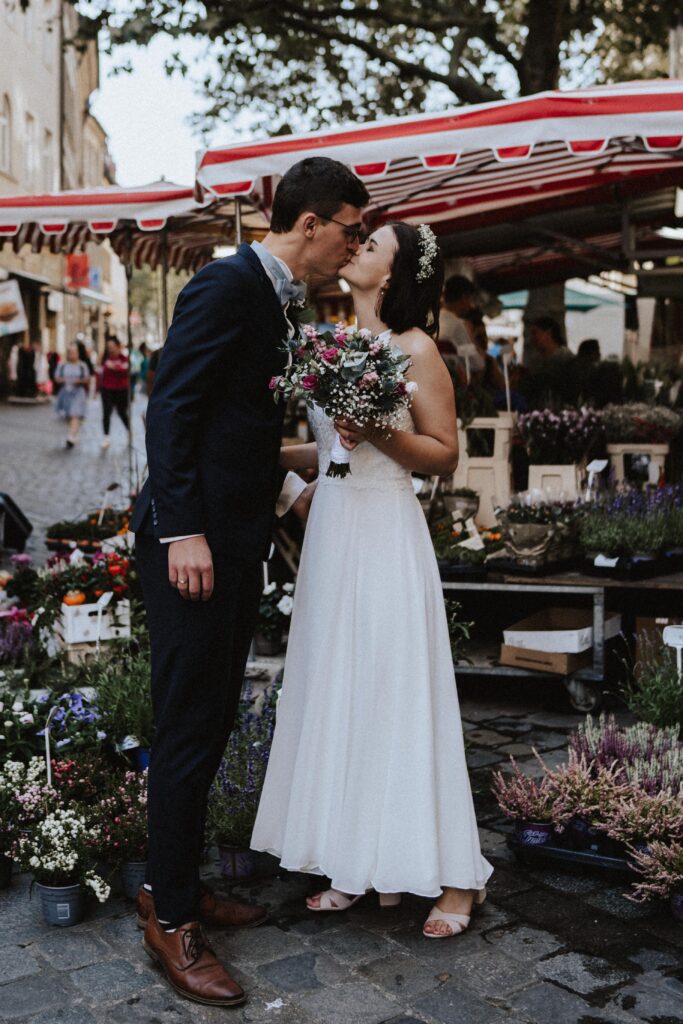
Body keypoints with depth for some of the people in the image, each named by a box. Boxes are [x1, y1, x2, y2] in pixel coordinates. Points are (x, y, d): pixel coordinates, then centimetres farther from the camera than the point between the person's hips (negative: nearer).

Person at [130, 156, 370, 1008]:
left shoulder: (279, 301, 17)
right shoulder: (227, 285, -12)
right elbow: (170, 409, -18)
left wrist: (288, 494, 21)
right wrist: (183, 532, -22)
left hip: (237, 544, 10)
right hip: (193, 543, -10)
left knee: (209, 724, 16)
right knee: (188, 729, -2)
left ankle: (175, 883, 30)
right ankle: (171, 919, 12)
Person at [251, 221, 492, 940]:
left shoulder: (412, 348, -6)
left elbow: (444, 455, -5)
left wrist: (380, 432, -19)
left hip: (384, 536, -7)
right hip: (330, 530, 7)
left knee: (396, 694, -3)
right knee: (336, 692, 9)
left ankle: (451, 876, 11)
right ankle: (357, 864, 21)